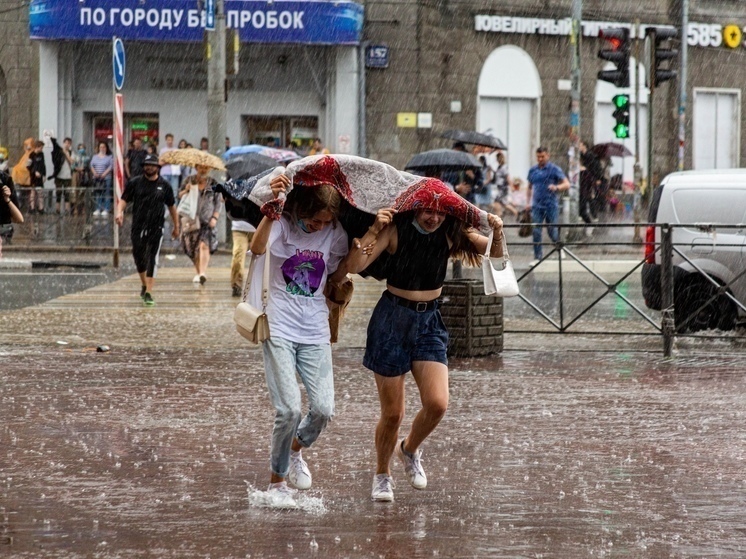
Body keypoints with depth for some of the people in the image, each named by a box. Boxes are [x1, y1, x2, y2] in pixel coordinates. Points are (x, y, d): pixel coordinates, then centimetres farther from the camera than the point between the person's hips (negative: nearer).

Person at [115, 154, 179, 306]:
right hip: (138, 228, 1)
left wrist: (176, 226, 20)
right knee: (139, 258, 8)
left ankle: (148, 293, -11)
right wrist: (119, 212, -18)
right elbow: (124, 199, 3)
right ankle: (143, 284, 35)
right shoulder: (135, 183, 4)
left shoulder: (164, 186, 5)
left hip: (156, 228, -1)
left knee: (152, 260, -10)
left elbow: (171, 206, 15)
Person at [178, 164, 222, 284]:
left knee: (204, 245, -19)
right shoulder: (189, 180, 10)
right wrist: (186, 191, -9)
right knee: (193, 248, 4)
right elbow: (180, 195, 12)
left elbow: (219, 202, 8)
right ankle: (198, 272, 20)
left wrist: (215, 217, -3)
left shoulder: (213, 183, 6)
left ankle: (203, 273, -29)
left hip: (207, 219, -2)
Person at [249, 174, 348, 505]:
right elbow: (257, 247, -31)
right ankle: (277, 481, 7)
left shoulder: (335, 235, 3)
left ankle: (296, 451, 26)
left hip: (315, 332, 4)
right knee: (289, 409, -13)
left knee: (323, 408, -7)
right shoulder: (282, 224, -9)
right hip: (279, 329, -4)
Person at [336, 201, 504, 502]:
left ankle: (410, 449, 19)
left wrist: (497, 233, -20)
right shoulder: (396, 230, -12)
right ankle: (382, 474, 28)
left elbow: (496, 254, 0)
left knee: (437, 404, -13)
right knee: (392, 413, 2)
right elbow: (353, 267, -20)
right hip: (392, 319, -3)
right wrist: (374, 231, -30)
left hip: (429, 322, 3)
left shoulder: (451, 234, -3)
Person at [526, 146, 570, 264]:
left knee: (551, 230, 2)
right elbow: (530, 187, 23)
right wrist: (529, 202, 14)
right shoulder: (532, 170, 12)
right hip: (537, 205, 3)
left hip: (551, 205, -3)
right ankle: (537, 257, -1)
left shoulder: (554, 169, -2)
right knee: (536, 232, -5)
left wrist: (556, 187, -28)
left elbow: (566, 184, -8)